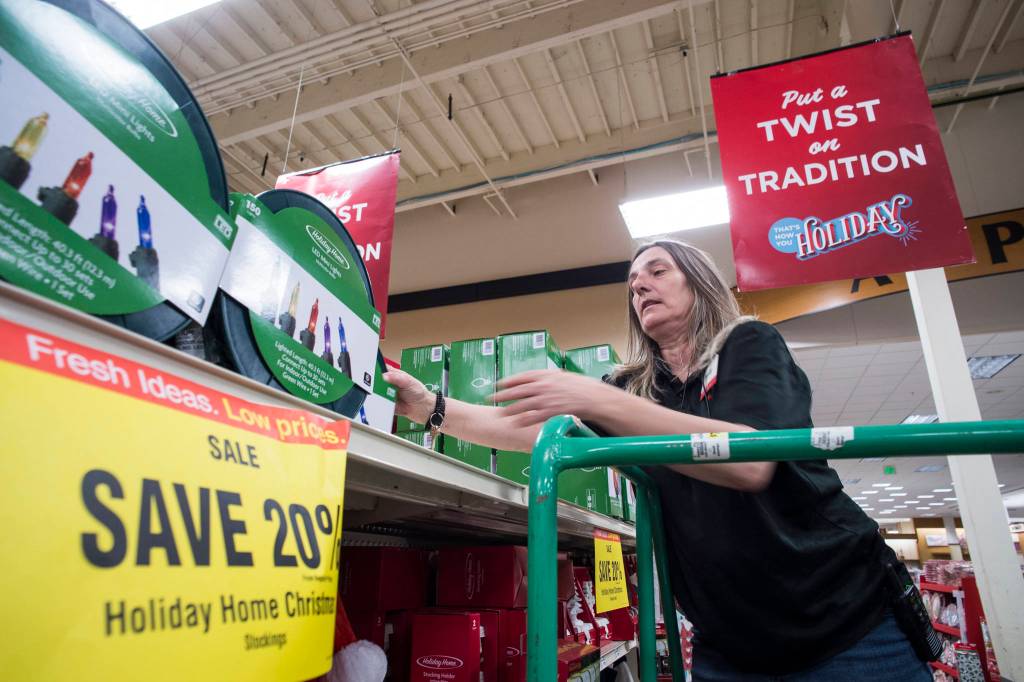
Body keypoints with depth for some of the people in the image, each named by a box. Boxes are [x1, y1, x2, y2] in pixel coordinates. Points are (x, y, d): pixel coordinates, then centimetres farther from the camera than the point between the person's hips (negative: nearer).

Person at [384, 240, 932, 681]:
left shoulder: (749, 343, -7)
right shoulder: (633, 388, 6)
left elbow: (750, 462, -25)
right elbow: (534, 431, 1)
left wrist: (598, 400, -32)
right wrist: (429, 406, -11)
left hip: (847, 622, -3)